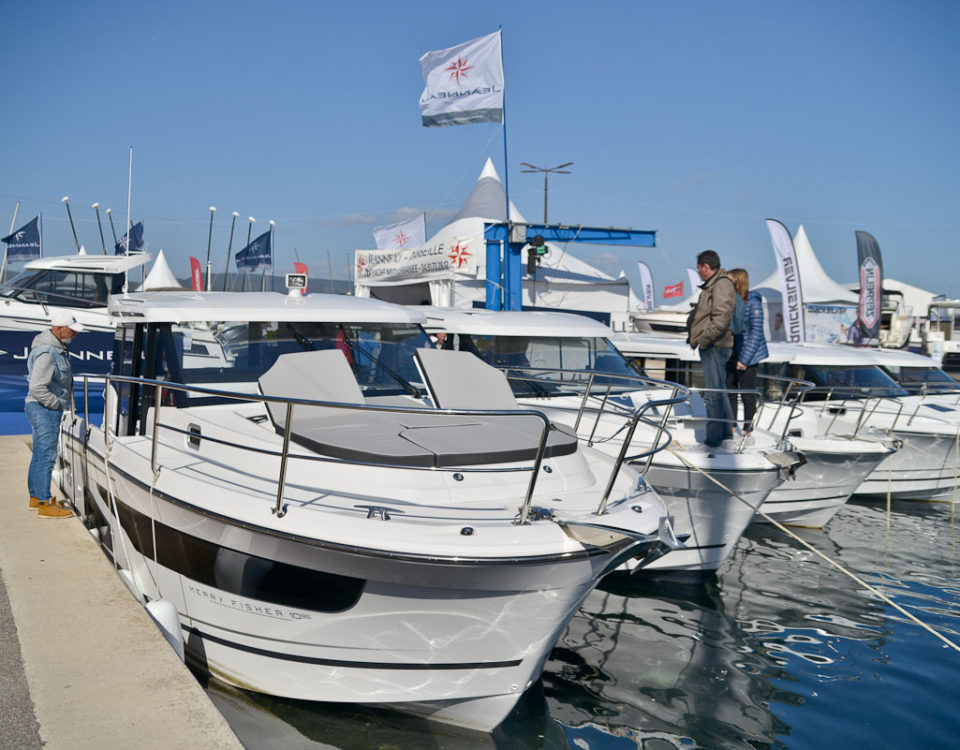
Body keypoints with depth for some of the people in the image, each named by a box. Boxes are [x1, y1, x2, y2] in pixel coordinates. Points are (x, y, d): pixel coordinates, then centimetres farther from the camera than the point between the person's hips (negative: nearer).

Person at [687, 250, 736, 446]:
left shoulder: (721, 285, -16)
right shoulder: (712, 285, 16)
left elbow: (720, 321, -25)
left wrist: (700, 339, -17)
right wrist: (694, 336, 13)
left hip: (715, 347, -11)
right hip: (711, 347, 11)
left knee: (713, 393, -6)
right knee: (719, 390, 19)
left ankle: (714, 437, -1)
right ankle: (726, 430, 31)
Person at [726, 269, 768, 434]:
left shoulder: (752, 302, -16)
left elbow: (756, 333, -17)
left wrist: (744, 358, -19)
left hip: (748, 354, -7)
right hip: (731, 353, 7)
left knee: (747, 392, 4)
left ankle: (748, 427, 17)